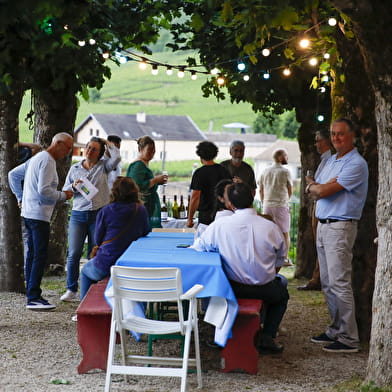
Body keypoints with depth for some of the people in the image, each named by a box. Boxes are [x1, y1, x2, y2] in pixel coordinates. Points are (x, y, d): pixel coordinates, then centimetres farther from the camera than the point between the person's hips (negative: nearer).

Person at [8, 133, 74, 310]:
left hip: (28, 213, 10)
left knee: (32, 254, 12)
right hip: (39, 214, -10)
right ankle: (33, 298, -9)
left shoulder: (36, 158, 19)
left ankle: (32, 295, 18)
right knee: (40, 256, -9)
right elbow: (44, 190, -22)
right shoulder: (47, 161, -13)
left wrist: (20, 197, 23)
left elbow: (13, 175, 25)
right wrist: (63, 195, -8)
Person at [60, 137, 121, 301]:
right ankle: (71, 290, 7)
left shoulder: (103, 166, 6)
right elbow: (65, 191, 15)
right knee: (74, 253, -3)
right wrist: (73, 186, -6)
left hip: (98, 215, -1)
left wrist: (108, 143, 0)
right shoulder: (74, 168, 12)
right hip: (78, 215, 2)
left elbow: (116, 158, -14)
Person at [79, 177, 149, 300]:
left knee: (85, 270, 30)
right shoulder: (141, 210, -2)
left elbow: (98, 240, 0)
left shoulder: (105, 211, -9)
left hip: (105, 265, -3)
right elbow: (145, 234, 11)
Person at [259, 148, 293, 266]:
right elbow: (290, 190, 3)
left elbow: (261, 190, 12)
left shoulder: (265, 171, 7)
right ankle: (285, 259, 3)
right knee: (285, 232, 4)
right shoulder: (285, 172, -5)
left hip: (267, 205, 4)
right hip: (281, 205, -4)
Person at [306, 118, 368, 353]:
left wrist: (314, 186, 3)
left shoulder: (356, 164, -13)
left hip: (340, 227, -9)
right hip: (323, 226, 9)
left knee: (340, 283, -9)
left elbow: (323, 191, -18)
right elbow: (314, 190, 13)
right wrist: (318, 187, -8)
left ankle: (349, 338, -5)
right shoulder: (332, 161, 18)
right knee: (328, 283, 12)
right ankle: (336, 330, 22)